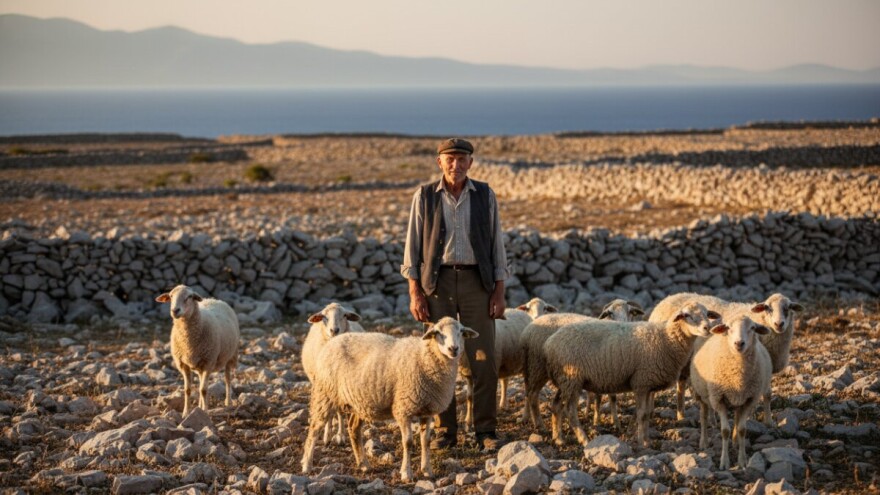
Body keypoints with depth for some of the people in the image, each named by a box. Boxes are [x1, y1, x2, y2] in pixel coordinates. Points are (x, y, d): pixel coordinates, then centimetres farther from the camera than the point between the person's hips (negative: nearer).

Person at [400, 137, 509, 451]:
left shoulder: (485, 195, 5)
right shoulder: (424, 197, 3)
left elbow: (496, 244, 7)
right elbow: (413, 246, 3)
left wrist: (499, 293, 0)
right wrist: (415, 294, -5)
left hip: (477, 283, 1)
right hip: (436, 283, 0)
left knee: (484, 360, -3)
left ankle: (485, 430, 6)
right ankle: (445, 431, 10)